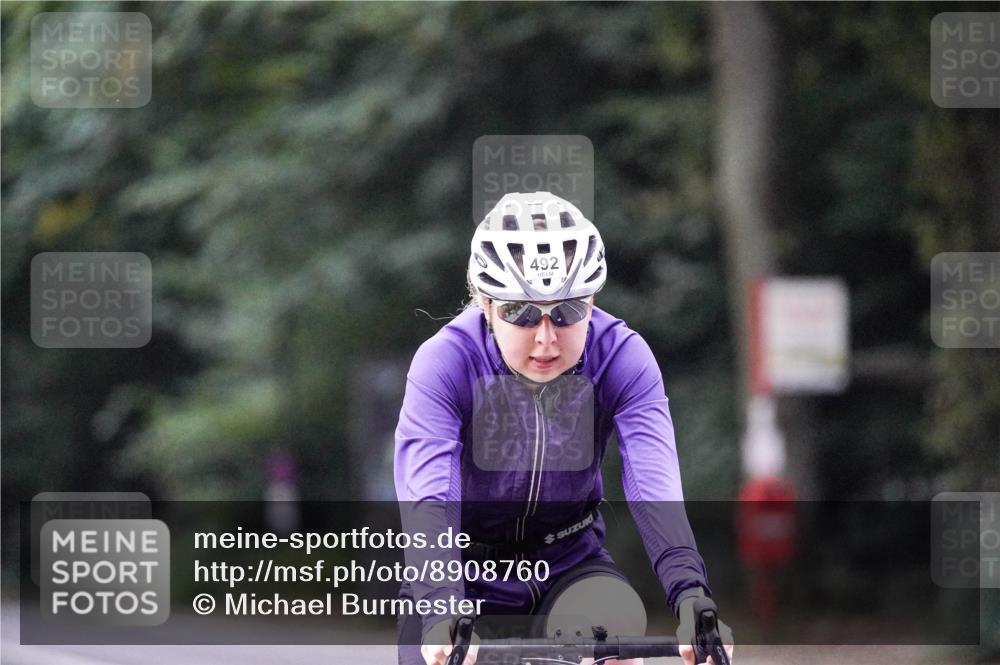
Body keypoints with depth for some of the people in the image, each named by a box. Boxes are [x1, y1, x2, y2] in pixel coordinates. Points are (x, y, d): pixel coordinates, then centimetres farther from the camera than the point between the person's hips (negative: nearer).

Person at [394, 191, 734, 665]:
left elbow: (654, 486, -29)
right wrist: (443, 617, -53)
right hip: (468, 575, 0)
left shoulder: (620, 356, -18)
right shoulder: (446, 362, -23)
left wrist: (691, 599, -47)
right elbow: (427, 500, -35)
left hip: (567, 567, 1)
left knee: (619, 624, -30)